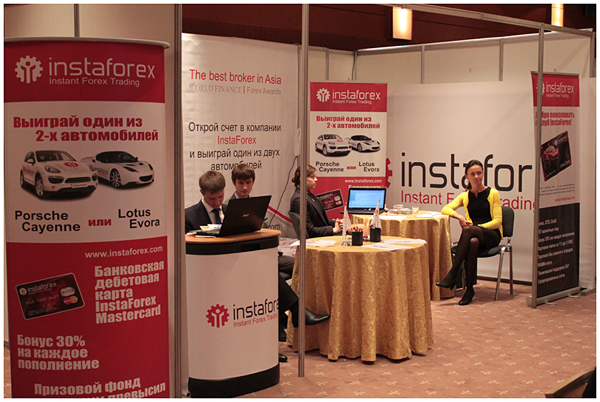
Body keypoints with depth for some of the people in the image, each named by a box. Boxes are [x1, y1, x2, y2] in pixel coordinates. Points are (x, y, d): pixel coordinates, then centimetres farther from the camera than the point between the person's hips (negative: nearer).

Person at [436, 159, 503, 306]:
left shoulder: (493, 193, 6)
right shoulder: (465, 196, 17)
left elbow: (497, 221, -1)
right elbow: (445, 209, 7)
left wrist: (479, 227, -16)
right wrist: (459, 216, -13)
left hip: (492, 234, -2)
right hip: (472, 234, 2)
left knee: (470, 231, -38)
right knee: (472, 242, -39)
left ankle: (452, 275, -40)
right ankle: (469, 289, -35)